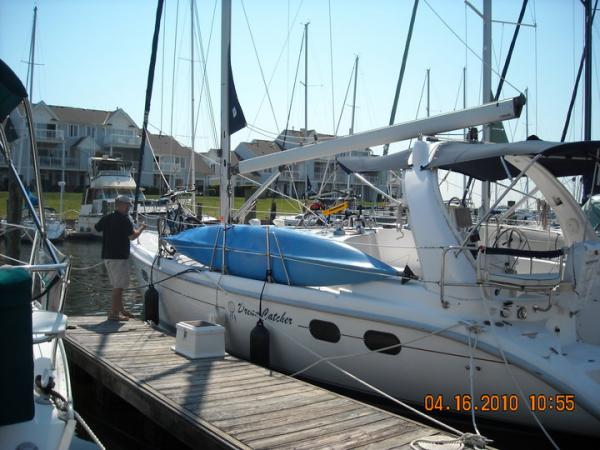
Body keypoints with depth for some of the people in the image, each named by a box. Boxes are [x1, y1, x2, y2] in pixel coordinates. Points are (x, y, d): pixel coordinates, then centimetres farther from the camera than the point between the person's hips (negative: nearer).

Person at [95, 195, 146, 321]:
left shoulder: (107, 218, 8)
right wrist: (141, 228, -3)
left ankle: (121, 309, 28)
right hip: (119, 257, -9)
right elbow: (132, 236, -19)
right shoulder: (124, 219, -15)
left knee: (117, 285, 19)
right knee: (118, 286, -3)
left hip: (107, 256, 9)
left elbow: (96, 228, 24)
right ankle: (114, 313, -2)